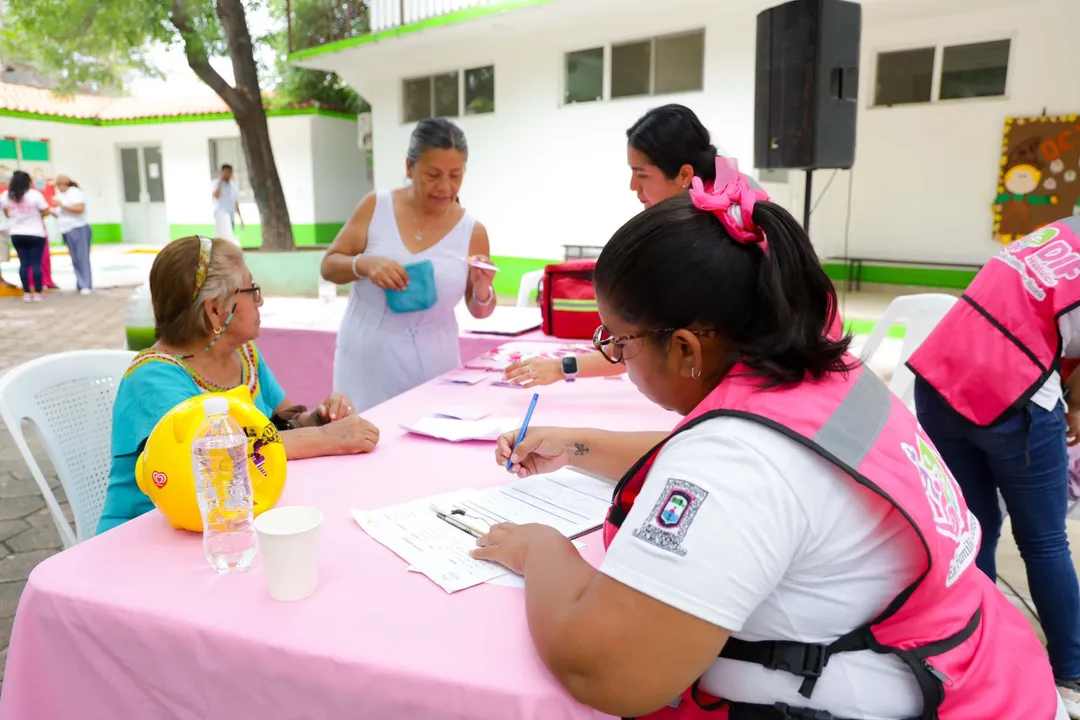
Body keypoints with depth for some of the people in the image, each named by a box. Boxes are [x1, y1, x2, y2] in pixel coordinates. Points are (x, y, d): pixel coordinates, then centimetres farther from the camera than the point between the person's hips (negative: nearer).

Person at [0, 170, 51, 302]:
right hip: (35, 234, -4)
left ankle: (26, 293, 9)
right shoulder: (35, 194, -14)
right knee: (36, 263, 0)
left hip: (17, 234, 4)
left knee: (24, 263, 8)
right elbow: (46, 212, -12)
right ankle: (37, 293, 0)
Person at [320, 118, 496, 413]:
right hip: (366, 361, 0)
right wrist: (364, 264, -19)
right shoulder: (375, 207, -4)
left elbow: (479, 311, 6)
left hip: (432, 366, 1)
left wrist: (482, 288, -15)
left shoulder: (472, 231, -4)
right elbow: (328, 266, 1)